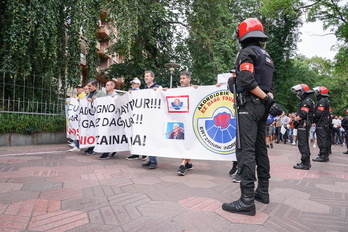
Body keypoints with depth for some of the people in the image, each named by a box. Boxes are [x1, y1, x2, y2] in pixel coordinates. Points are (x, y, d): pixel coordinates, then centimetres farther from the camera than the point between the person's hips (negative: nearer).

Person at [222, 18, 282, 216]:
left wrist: (267, 100, -15)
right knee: (260, 149, 13)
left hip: (249, 105, -9)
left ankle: (247, 200, -13)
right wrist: (269, 100, 5)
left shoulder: (247, 52, -5)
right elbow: (270, 86, 17)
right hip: (261, 107, 9)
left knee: (246, 150, -12)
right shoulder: (267, 56, 22)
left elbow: (247, 80, -19)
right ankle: (263, 191, 21)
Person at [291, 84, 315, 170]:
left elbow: (302, 115, -22)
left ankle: (305, 163, -8)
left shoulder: (306, 101, -14)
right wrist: (296, 119, 9)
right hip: (305, 125, 11)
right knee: (305, 144, 16)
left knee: (302, 144, -9)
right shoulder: (308, 100, 19)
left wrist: (295, 120, -8)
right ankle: (307, 162, 24)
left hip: (303, 125, -11)